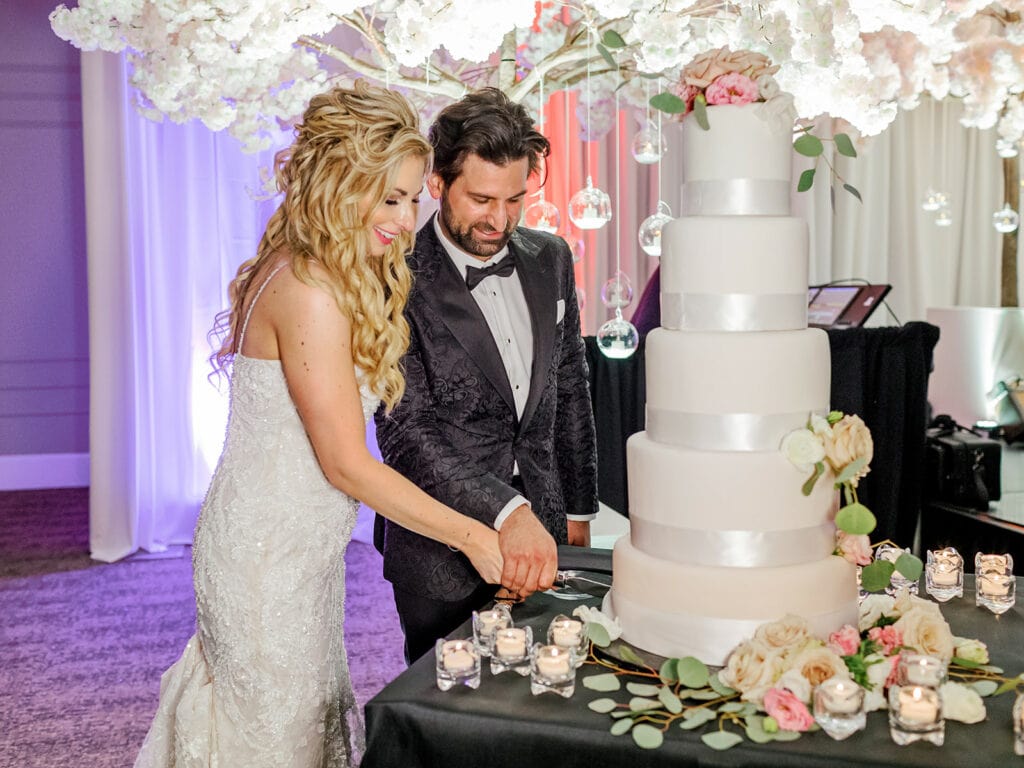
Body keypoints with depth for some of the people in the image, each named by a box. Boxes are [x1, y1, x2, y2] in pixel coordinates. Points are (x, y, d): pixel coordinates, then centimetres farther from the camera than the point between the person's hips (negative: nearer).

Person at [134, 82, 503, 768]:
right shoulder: (310, 292, -24)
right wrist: (471, 536, -18)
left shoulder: (346, 280, 5)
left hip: (303, 548, 9)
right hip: (268, 555, -9)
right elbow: (346, 462, -22)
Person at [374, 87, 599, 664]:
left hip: (541, 533, 5)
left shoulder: (550, 260, 4)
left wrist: (578, 510, 15)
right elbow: (405, 433, -21)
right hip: (443, 559, -5)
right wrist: (505, 512, -32)